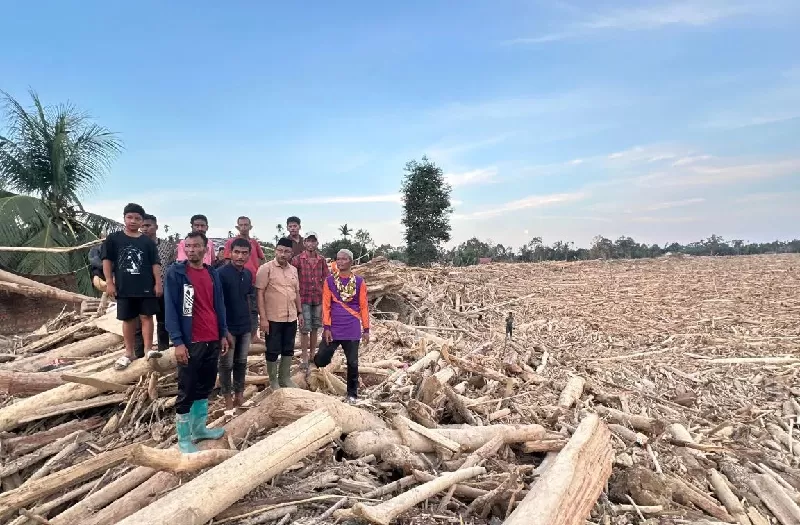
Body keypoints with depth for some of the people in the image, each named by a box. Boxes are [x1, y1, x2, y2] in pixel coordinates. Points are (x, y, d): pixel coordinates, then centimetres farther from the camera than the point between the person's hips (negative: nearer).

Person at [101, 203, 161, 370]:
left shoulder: (148, 241, 3)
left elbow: (155, 263, 2)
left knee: (146, 317, 0)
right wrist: (109, 282, -4)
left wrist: (158, 283, -5)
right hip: (124, 288, 1)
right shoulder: (113, 238, 3)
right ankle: (129, 353, 20)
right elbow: (107, 261, 2)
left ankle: (148, 351, 5)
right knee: (128, 319, 10)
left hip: (146, 287, -1)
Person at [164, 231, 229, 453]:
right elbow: (170, 308, -11)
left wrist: (223, 334, 11)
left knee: (205, 387, 16)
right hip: (190, 342, -6)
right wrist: (177, 341, -17)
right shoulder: (175, 273, -8)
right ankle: (183, 439, 14)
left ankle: (199, 427, 31)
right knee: (187, 392, 2)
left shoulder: (212, 274, 9)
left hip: (212, 341, 6)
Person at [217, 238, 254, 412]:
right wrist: (224, 330, -17)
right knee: (226, 364, 7)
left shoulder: (248, 274, 4)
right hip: (228, 327, -6)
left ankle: (239, 395, 28)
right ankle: (228, 399, 20)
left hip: (245, 327, 6)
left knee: (241, 362, 15)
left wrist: (249, 321, 14)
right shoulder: (221, 273, -15)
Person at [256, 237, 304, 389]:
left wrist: (300, 312, 14)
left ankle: (285, 378, 28)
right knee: (273, 351, 6)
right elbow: (260, 293, -11)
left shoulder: (293, 270, 9)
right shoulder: (266, 268, -9)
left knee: (288, 350, 14)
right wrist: (263, 318, -16)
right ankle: (273, 381, 21)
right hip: (273, 318, -5)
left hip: (291, 318, 5)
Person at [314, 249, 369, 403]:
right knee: (320, 360, -6)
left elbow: (364, 307, 2)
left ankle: (352, 394, 21)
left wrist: (366, 329, -1)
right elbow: (326, 305, 1)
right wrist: (326, 327, -7)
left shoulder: (359, 282, 1)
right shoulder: (330, 281, 3)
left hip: (352, 330, -1)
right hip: (333, 329, 1)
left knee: (352, 363, 5)